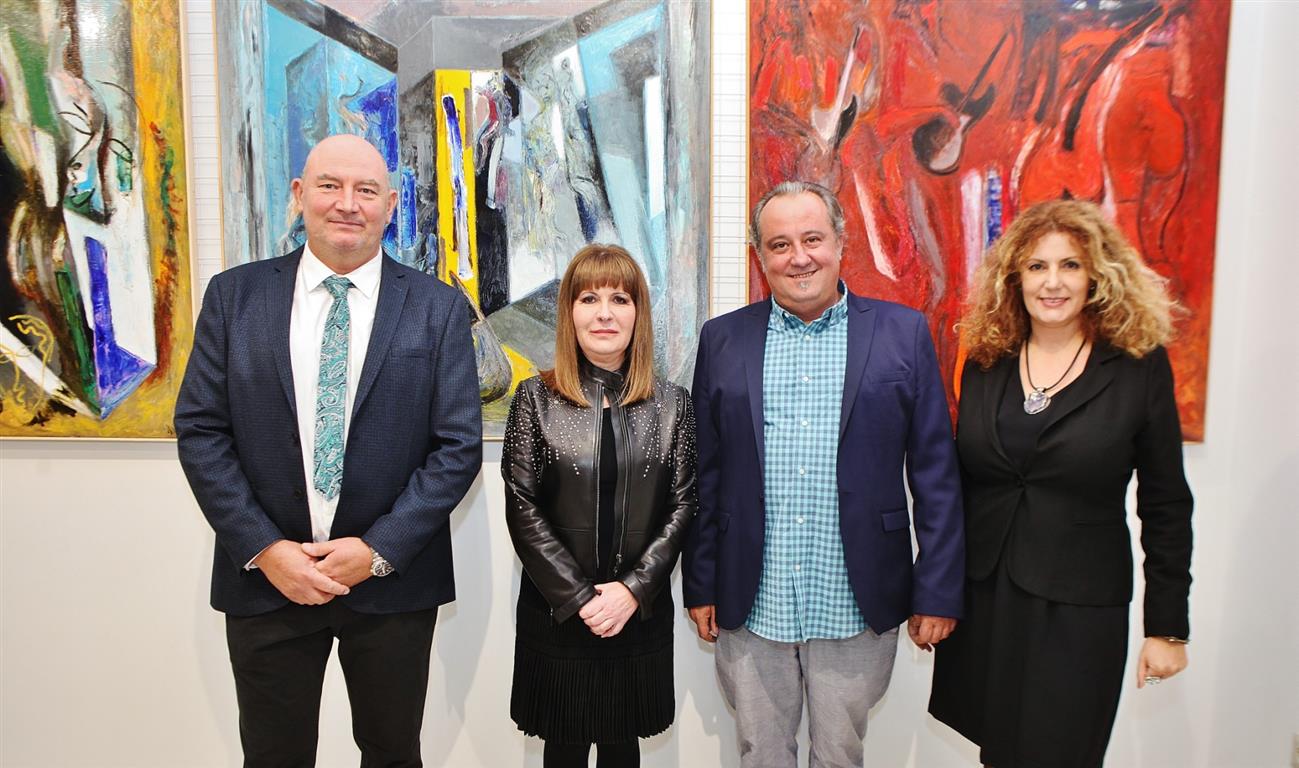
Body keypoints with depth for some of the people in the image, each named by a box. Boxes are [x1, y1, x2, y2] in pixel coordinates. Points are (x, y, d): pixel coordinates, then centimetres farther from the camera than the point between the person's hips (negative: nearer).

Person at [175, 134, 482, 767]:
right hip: (263, 576, 1)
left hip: (393, 578, 0)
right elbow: (199, 430, -1)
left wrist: (378, 549, -12)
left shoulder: (439, 308, -4)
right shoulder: (234, 295, 1)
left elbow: (459, 445, -6)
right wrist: (264, 548, -9)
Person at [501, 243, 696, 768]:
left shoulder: (671, 404, 1)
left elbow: (683, 506, -2)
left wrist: (633, 589, -11)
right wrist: (579, 596, -12)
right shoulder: (537, 398, -3)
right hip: (555, 610, -1)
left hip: (642, 611, 1)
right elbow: (522, 509, -6)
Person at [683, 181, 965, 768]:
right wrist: (700, 586, 5)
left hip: (858, 608, -1)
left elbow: (936, 473, 0)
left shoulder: (903, 333, -1)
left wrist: (939, 592, -2)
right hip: (749, 608, 1)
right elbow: (704, 474, 4)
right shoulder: (722, 340, 2)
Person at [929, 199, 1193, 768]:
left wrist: (1168, 627, 0)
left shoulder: (1140, 366, -5)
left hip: (1078, 612, -3)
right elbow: (956, 486, 7)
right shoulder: (985, 363, 2)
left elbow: (1166, 507, -1)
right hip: (981, 599, 3)